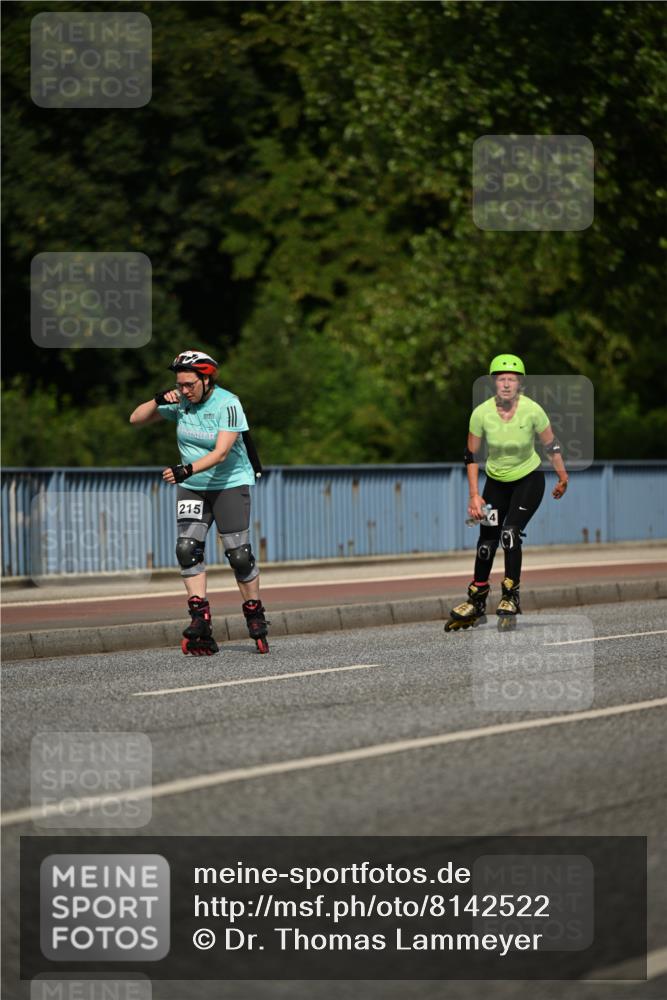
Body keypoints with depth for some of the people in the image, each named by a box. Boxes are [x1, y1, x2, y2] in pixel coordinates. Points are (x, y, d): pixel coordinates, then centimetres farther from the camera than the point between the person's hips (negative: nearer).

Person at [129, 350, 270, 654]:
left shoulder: (227, 404, -18)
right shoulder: (180, 402, -3)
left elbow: (221, 452, -27)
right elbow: (136, 419, 1)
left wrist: (187, 469, -40)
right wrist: (158, 401, -17)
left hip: (230, 484, -4)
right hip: (192, 488, 4)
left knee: (239, 554, -7)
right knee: (187, 549, -13)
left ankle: (255, 616, 11)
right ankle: (200, 618, -14)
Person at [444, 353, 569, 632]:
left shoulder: (532, 410, -22)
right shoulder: (482, 413, -19)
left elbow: (551, 445, -6)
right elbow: (471, 455, -6)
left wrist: (562, 478, 5)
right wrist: (474, 495, -9)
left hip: (529, 480, -2)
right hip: (496, 481, 2)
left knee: (510, 532, -21)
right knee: (487, 540, 2)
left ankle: (511, 598, -11)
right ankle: (476, 603, 19)